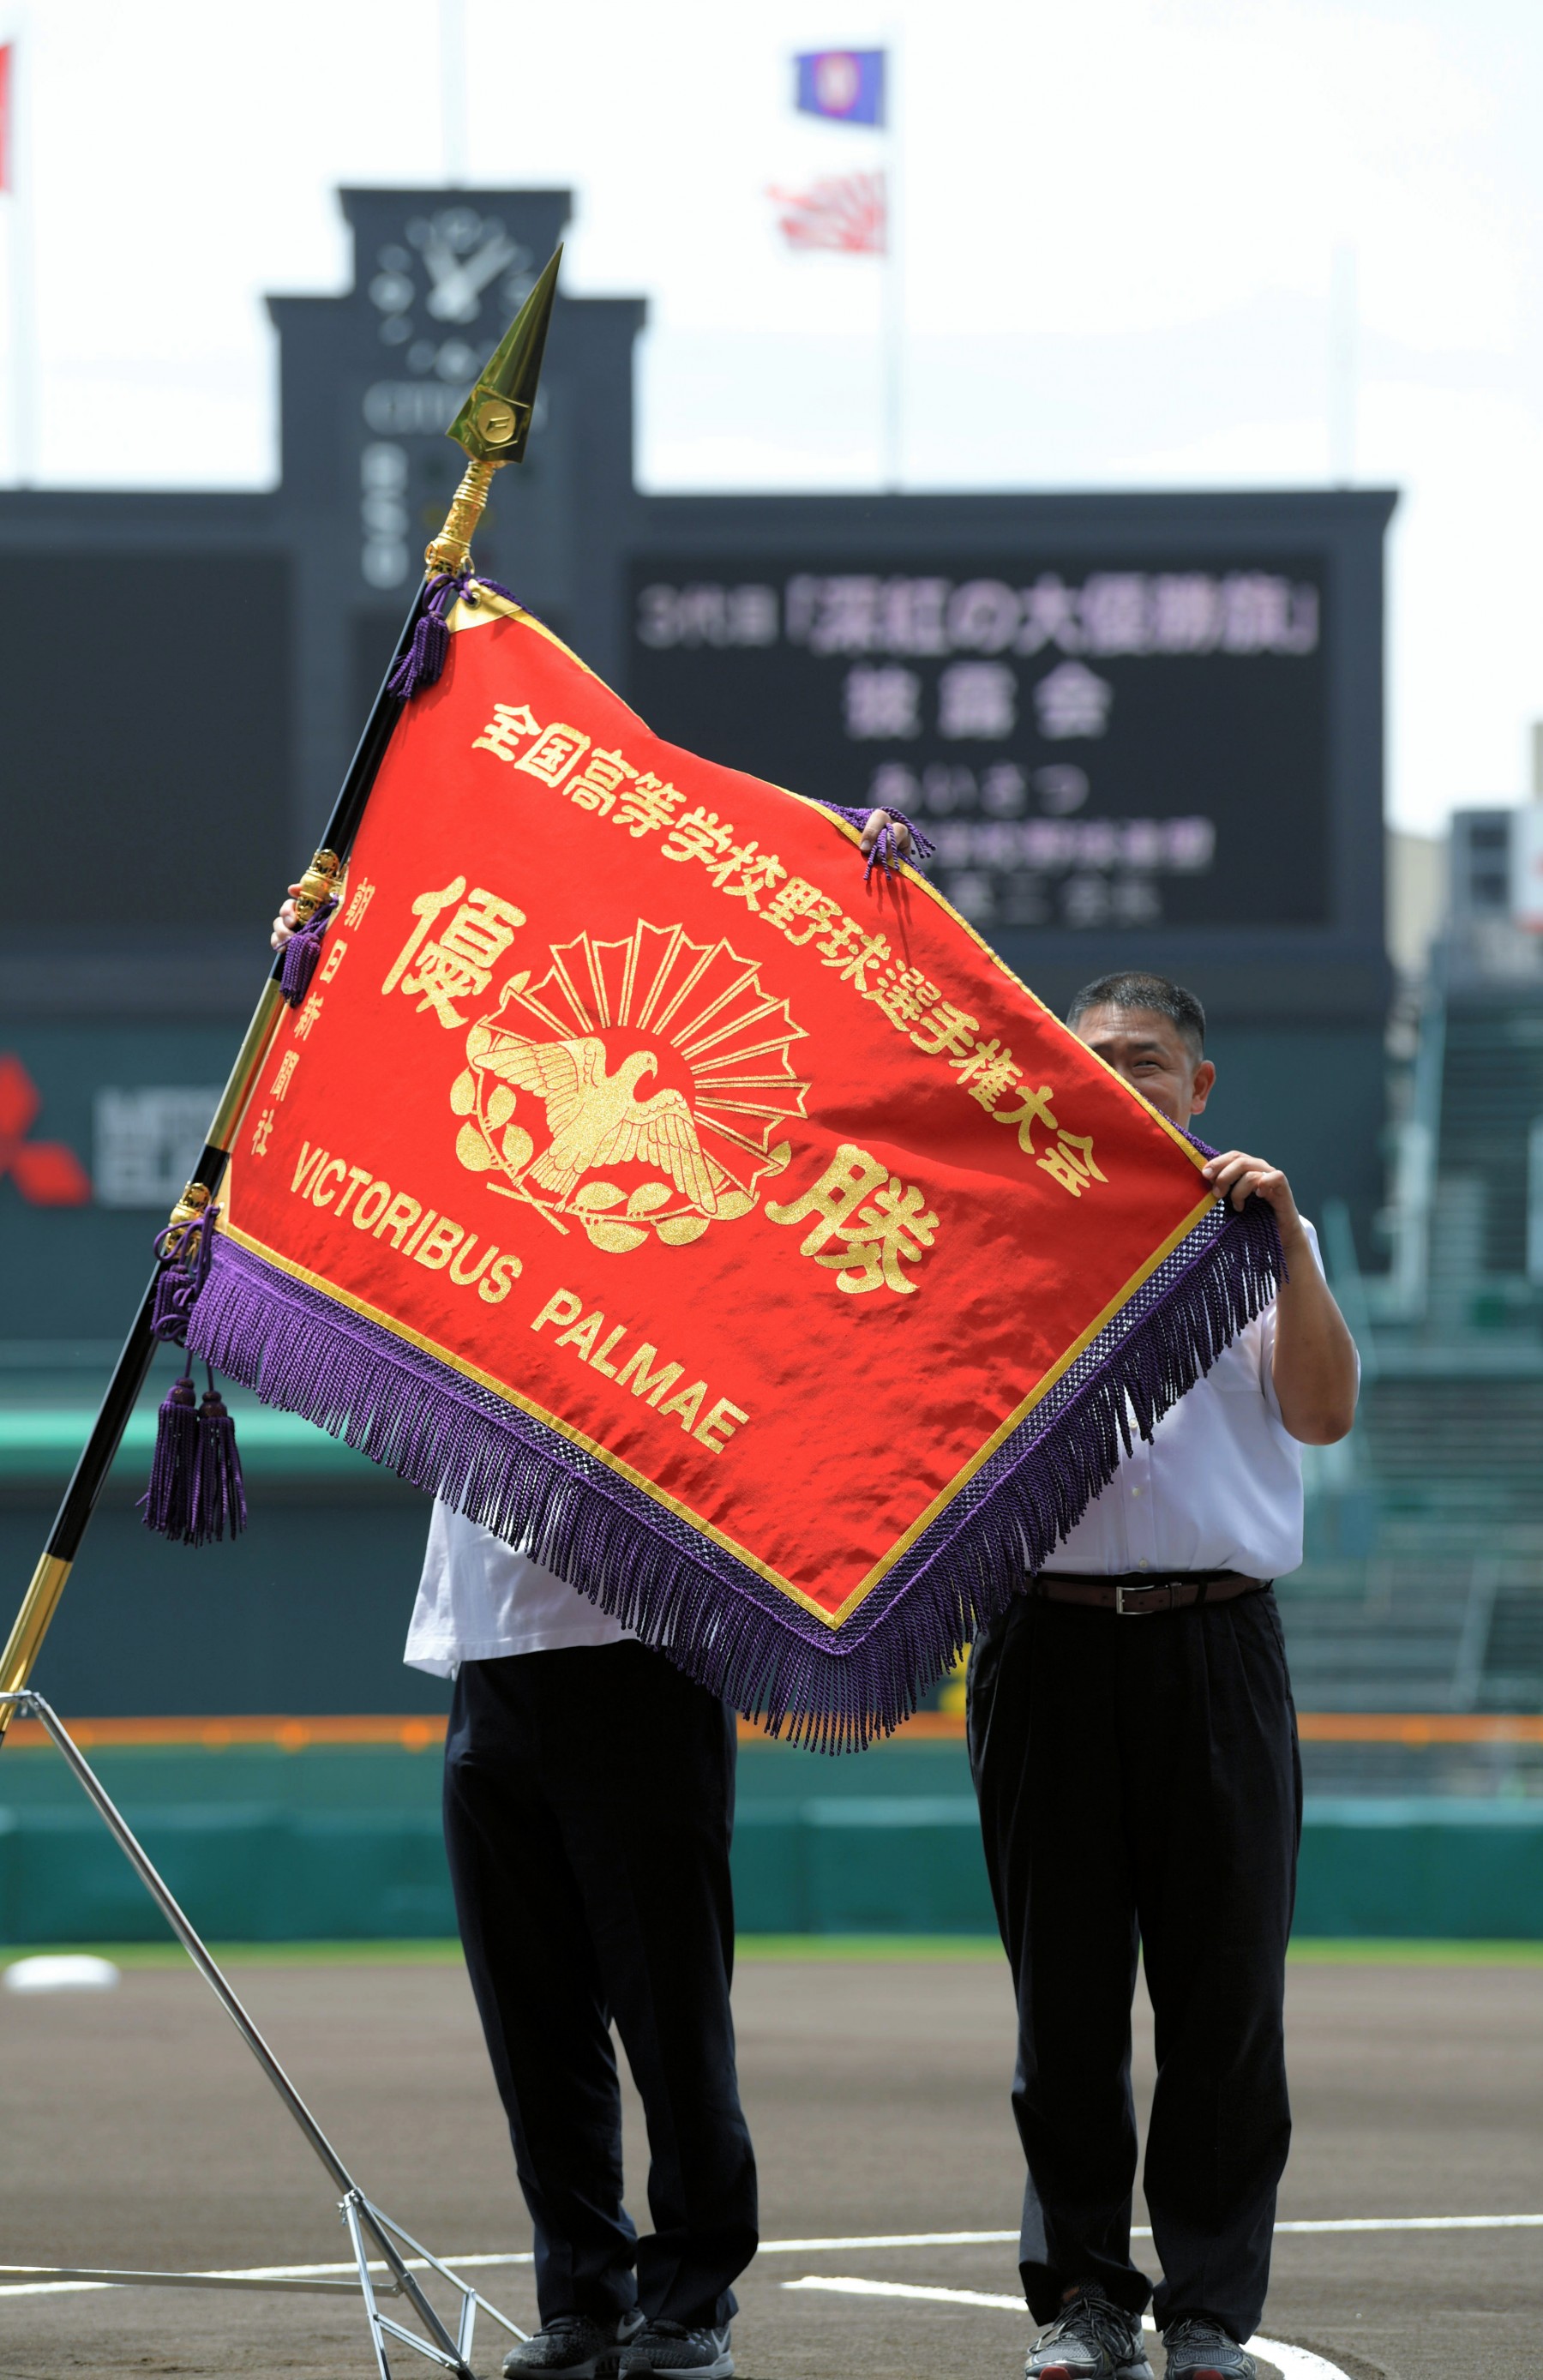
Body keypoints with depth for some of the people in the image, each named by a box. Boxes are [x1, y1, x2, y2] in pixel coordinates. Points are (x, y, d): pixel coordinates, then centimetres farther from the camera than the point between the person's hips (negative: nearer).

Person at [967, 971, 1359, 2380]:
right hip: (1050, 1639, 0)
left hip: (1215, 1641, 0)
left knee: (1225, 1985, -2)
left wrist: (1285, 1245, -12)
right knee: (1065, 1987, 2)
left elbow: (1322, 1415, -1)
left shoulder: (1255, 1232, 13)